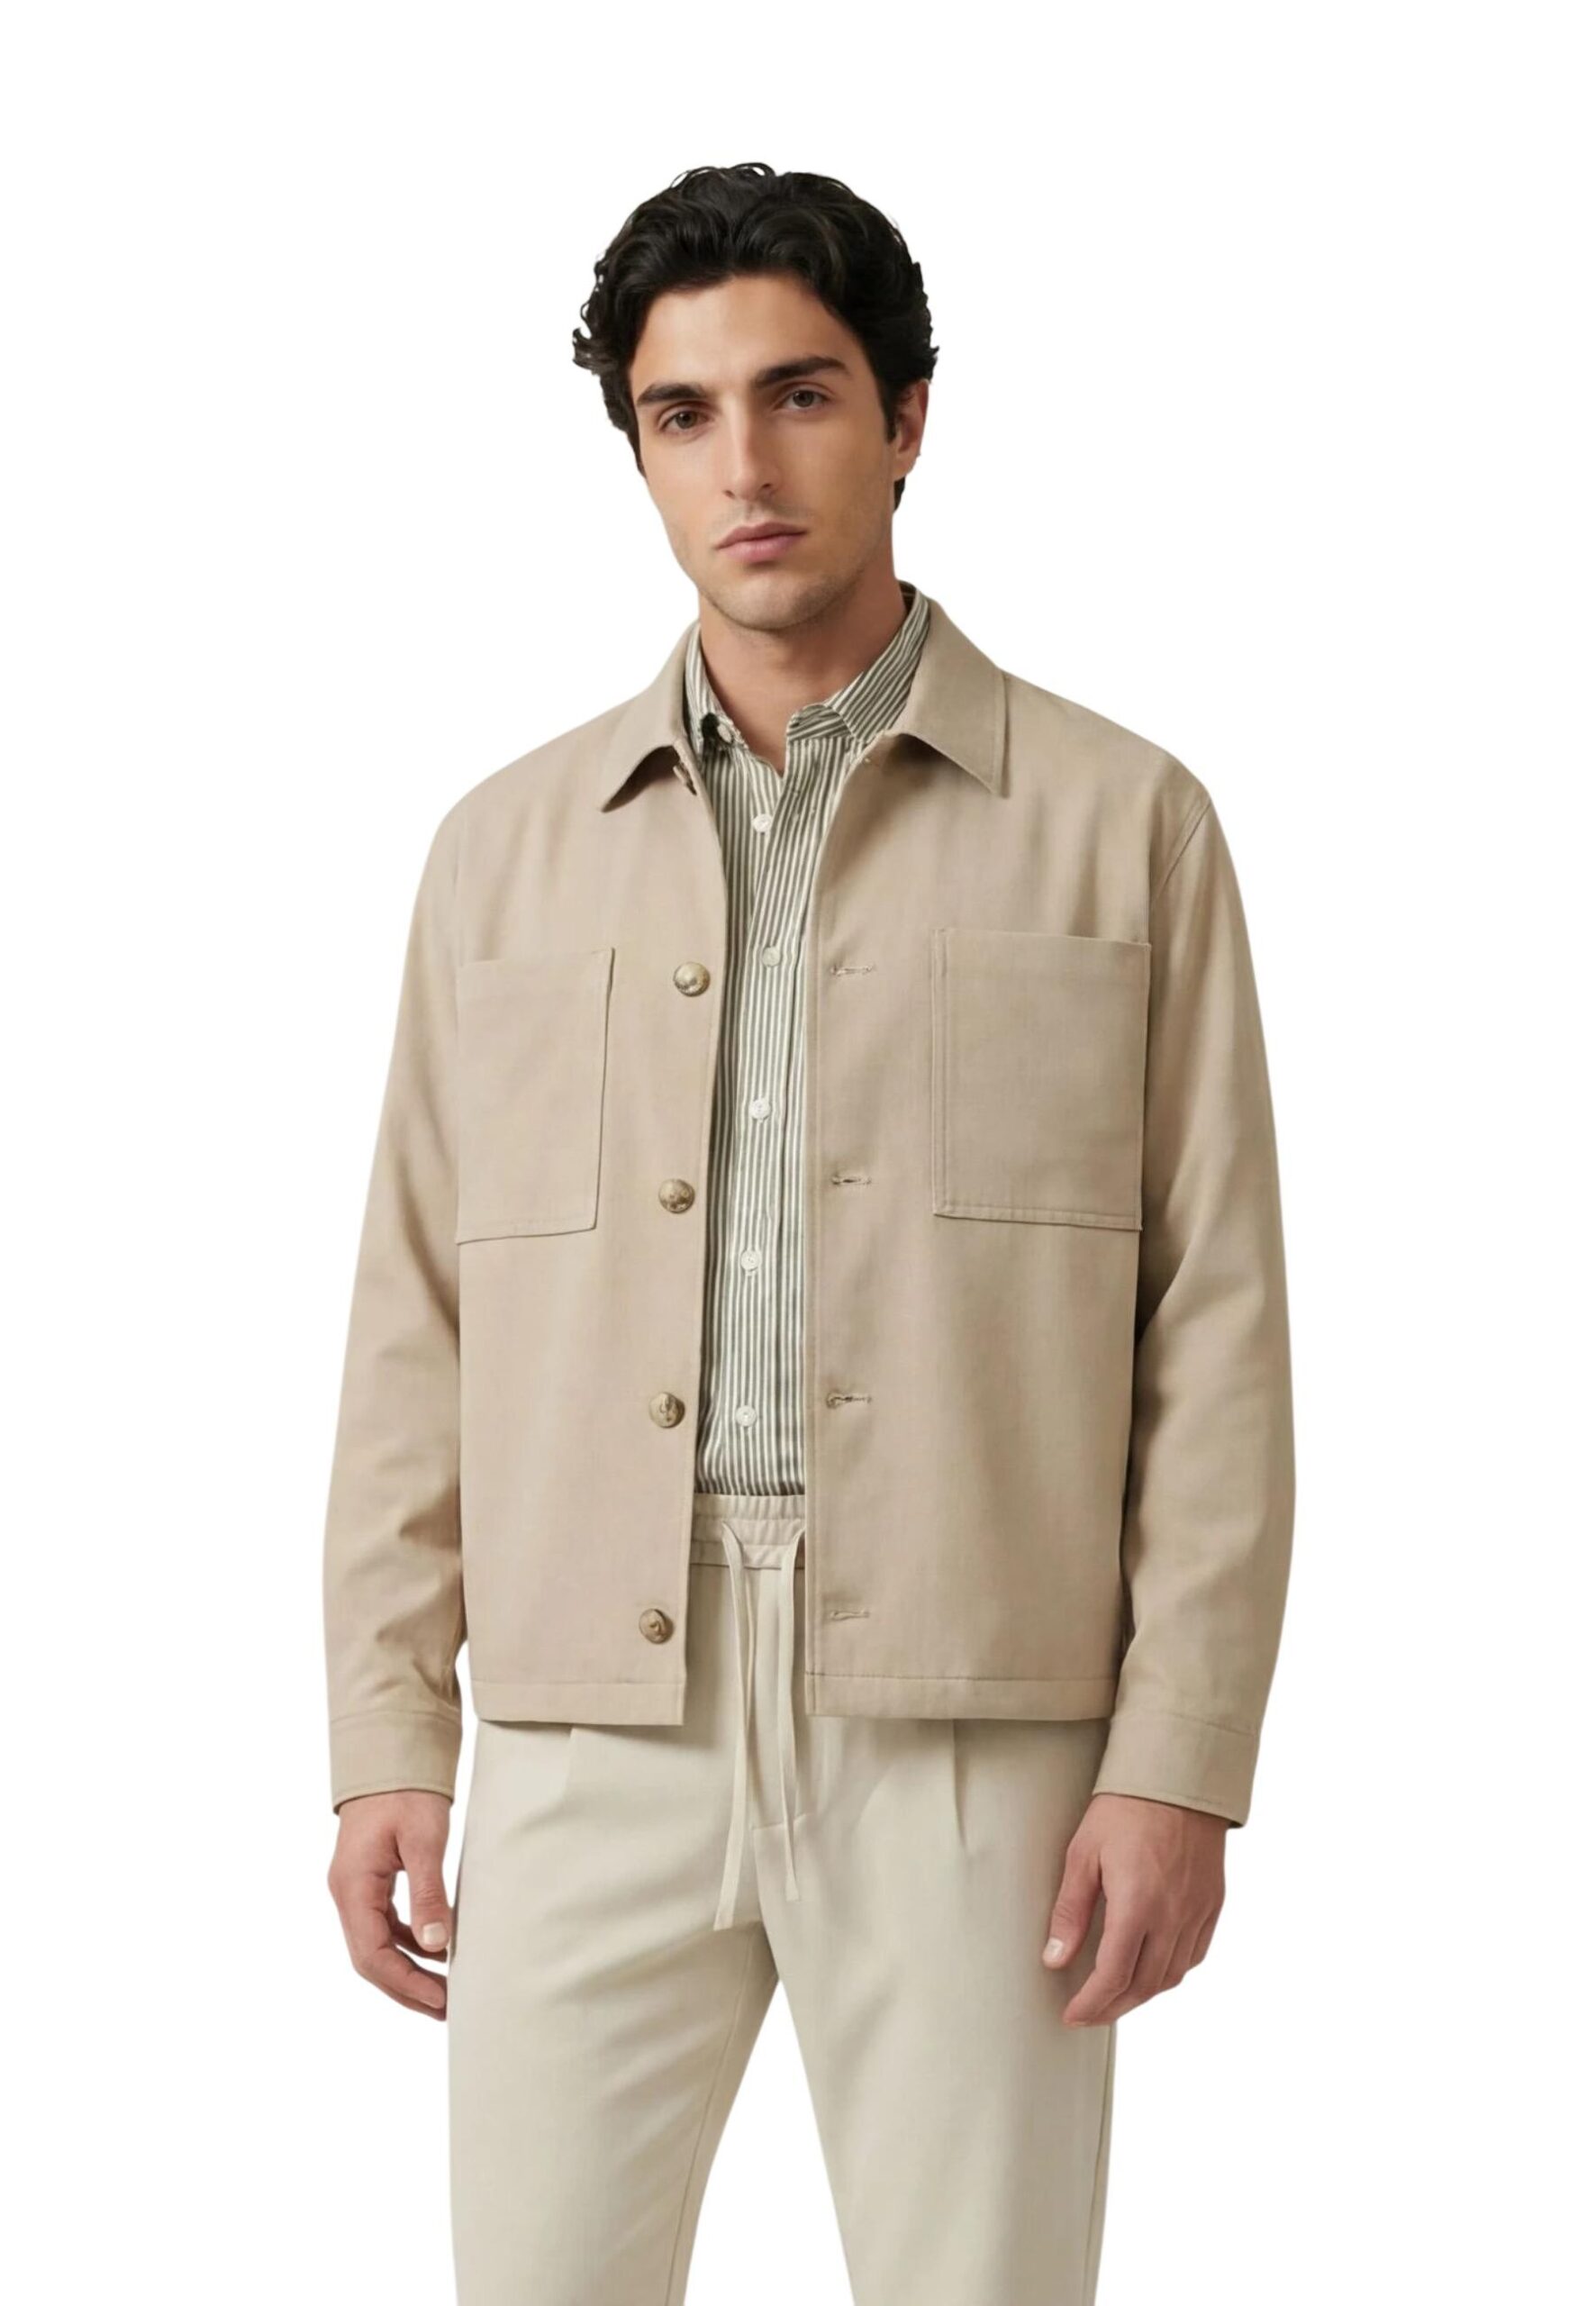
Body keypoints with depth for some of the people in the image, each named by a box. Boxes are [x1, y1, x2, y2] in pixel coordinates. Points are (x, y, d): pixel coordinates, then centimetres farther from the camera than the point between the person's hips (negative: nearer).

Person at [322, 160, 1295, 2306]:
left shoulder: (1123, 821, 5)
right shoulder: (509, 846, 12)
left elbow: (1218, 1321, 1)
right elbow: (415, 1323, 11)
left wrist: (1181, 1763, -5)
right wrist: (387, 1741, 5)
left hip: (971, 1733, -2)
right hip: (594, 1728, 2)